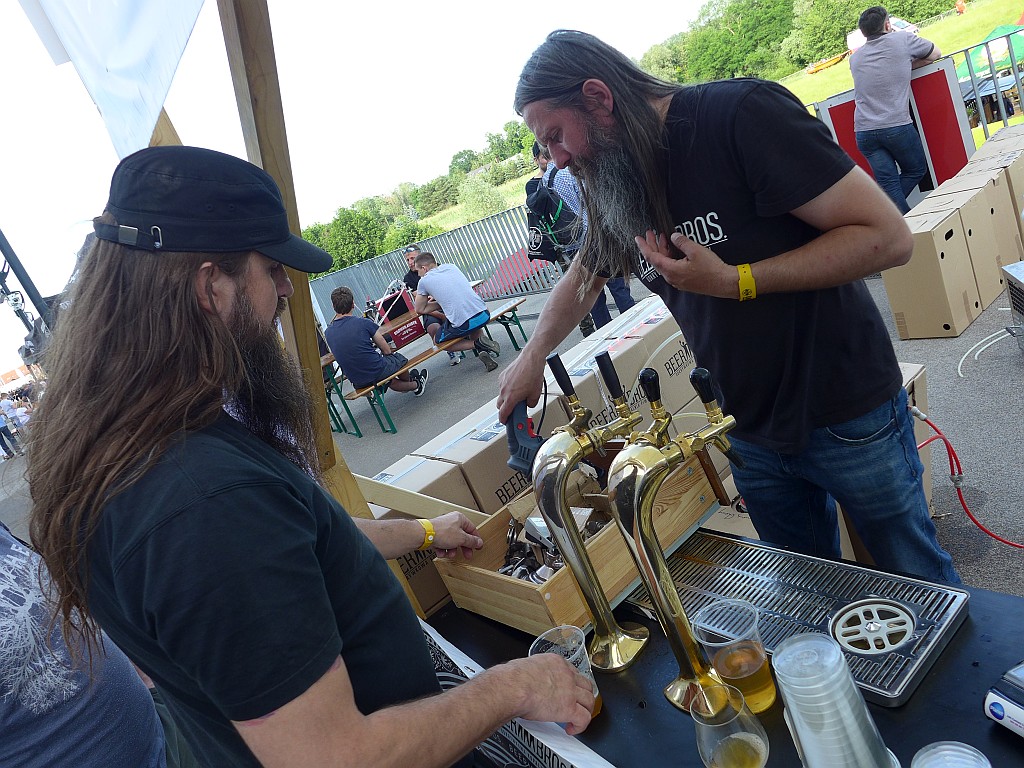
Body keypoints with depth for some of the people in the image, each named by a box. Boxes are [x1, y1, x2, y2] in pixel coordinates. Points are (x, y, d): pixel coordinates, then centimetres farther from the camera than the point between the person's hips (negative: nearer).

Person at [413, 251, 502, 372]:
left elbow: (420, 310, 13)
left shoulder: (424, 281, 4)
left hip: (463, 325, -6)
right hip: (484, 315, 6)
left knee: (438, 341, 22)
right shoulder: (451, 267, 18)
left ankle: (477, 344, 1)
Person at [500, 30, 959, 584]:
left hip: (847, 417, -5)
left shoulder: (740, 113, -20)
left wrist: (733, 281, -26)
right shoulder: (612, 189, 1)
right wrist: (532, 357, 15)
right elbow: (582, 278, 21)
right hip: (750, 433, 5)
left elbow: (887, 236, -22)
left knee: (915, 576, 17)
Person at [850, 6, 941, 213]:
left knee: (888, 182, 2)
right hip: (897, 126, -3)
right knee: (916, 170, 14)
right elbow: (935, 53, 19)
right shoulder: (902, 39, 4)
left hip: (863, 130, 4)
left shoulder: (855, 57, 15)